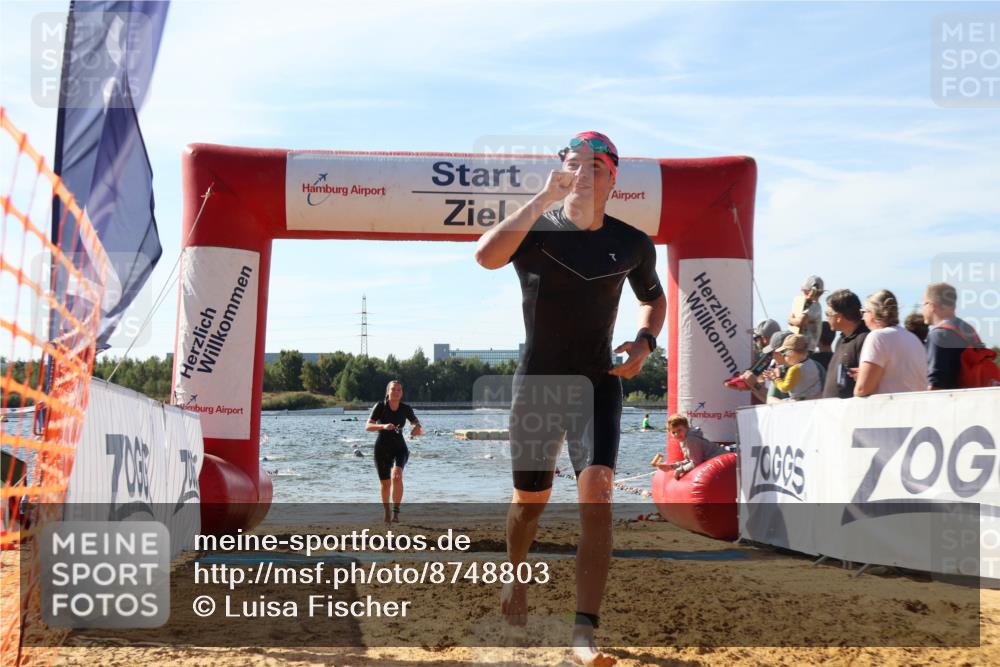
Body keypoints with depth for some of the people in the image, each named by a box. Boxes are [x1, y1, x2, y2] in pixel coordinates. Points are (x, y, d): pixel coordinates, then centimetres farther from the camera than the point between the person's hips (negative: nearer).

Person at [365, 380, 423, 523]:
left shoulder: (406, 409, -5)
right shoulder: (380, 406, -11)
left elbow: (421, 429, -1)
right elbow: (368, 426, -18)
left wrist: (418, 430, -25)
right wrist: (383, 426, -35)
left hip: (400, 448, 0)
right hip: (382, 449, 0)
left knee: (396, 476, -27)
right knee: (385, 484, 6)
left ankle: (396, 511, -21)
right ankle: (386, 512, 31)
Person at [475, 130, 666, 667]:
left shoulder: (632, 244, 0)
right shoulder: (534, 230, -8)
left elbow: (654, 298, 18)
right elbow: (486, 256, -31)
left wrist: (643, 342, -3)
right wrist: (545, 197, -30)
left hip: (598, 383, 1)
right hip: (536, 383, 0)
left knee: (596, 497, -17)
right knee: (531, 498, 12)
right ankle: (516, 579, 43)